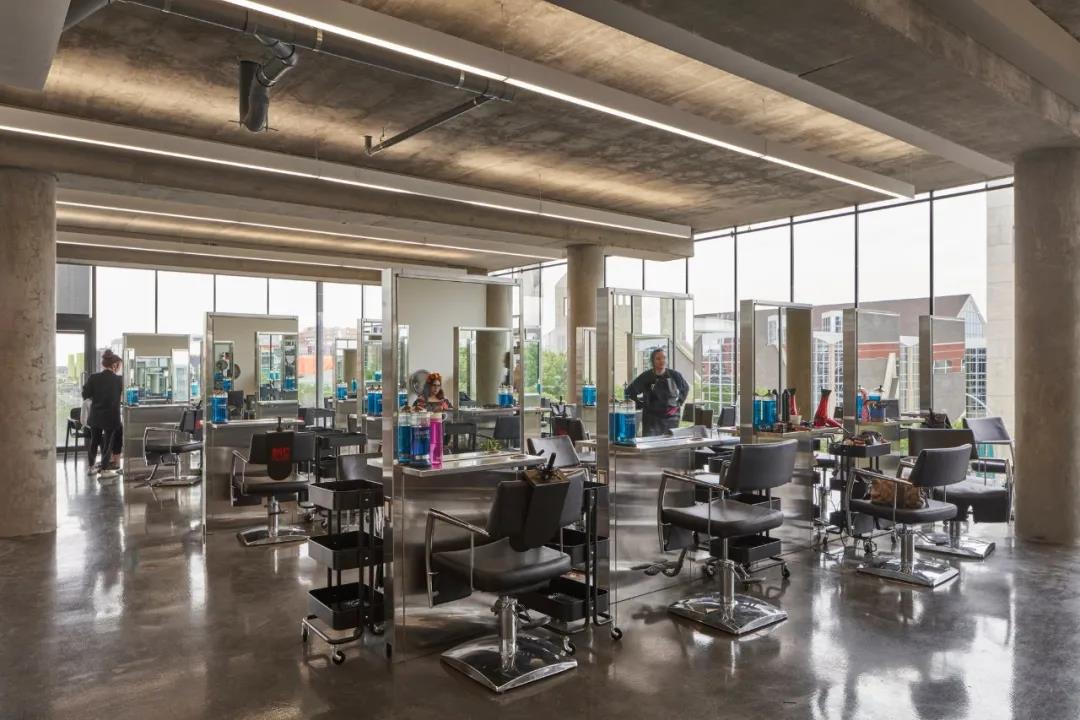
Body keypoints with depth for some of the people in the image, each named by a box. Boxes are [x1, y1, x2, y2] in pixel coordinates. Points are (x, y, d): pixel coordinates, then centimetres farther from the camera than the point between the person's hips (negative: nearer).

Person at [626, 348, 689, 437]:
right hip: (652, 418, -2)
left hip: (671, 417, 3)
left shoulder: (675, 375, -1)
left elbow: (685, 389, 16)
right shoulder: (646, 376, -7)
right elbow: (629, 392, -1)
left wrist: (678, 404, 7)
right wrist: (641, 405, -5)